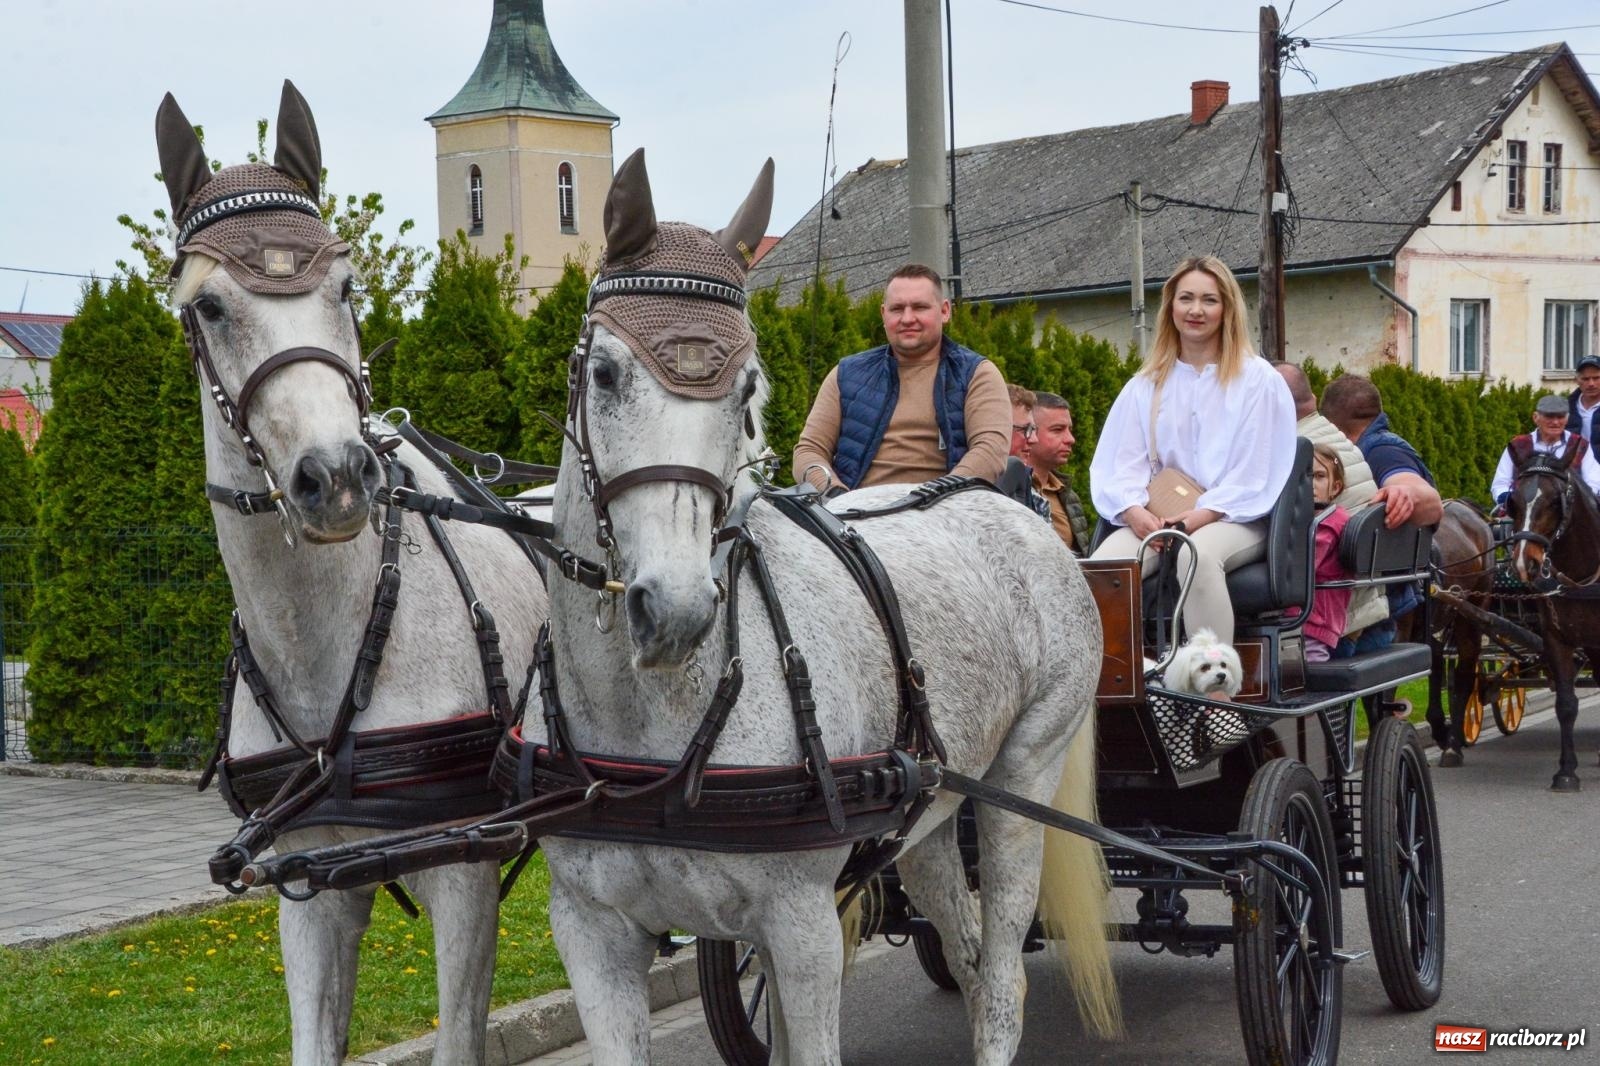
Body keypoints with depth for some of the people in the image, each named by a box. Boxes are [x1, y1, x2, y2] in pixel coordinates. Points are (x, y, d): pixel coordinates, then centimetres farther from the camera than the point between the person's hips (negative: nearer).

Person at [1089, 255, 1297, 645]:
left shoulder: (1257, 380, 7)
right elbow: (1120, 463, 9)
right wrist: (1133, 510, -13)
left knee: (1197, 555, -40)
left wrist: (1203, 514, -16)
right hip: (1155, 520, 3)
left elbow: (1256, 472, -1)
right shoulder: (1145, 385, 17)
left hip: (1234, 520, -3)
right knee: (1103, 566, -30)